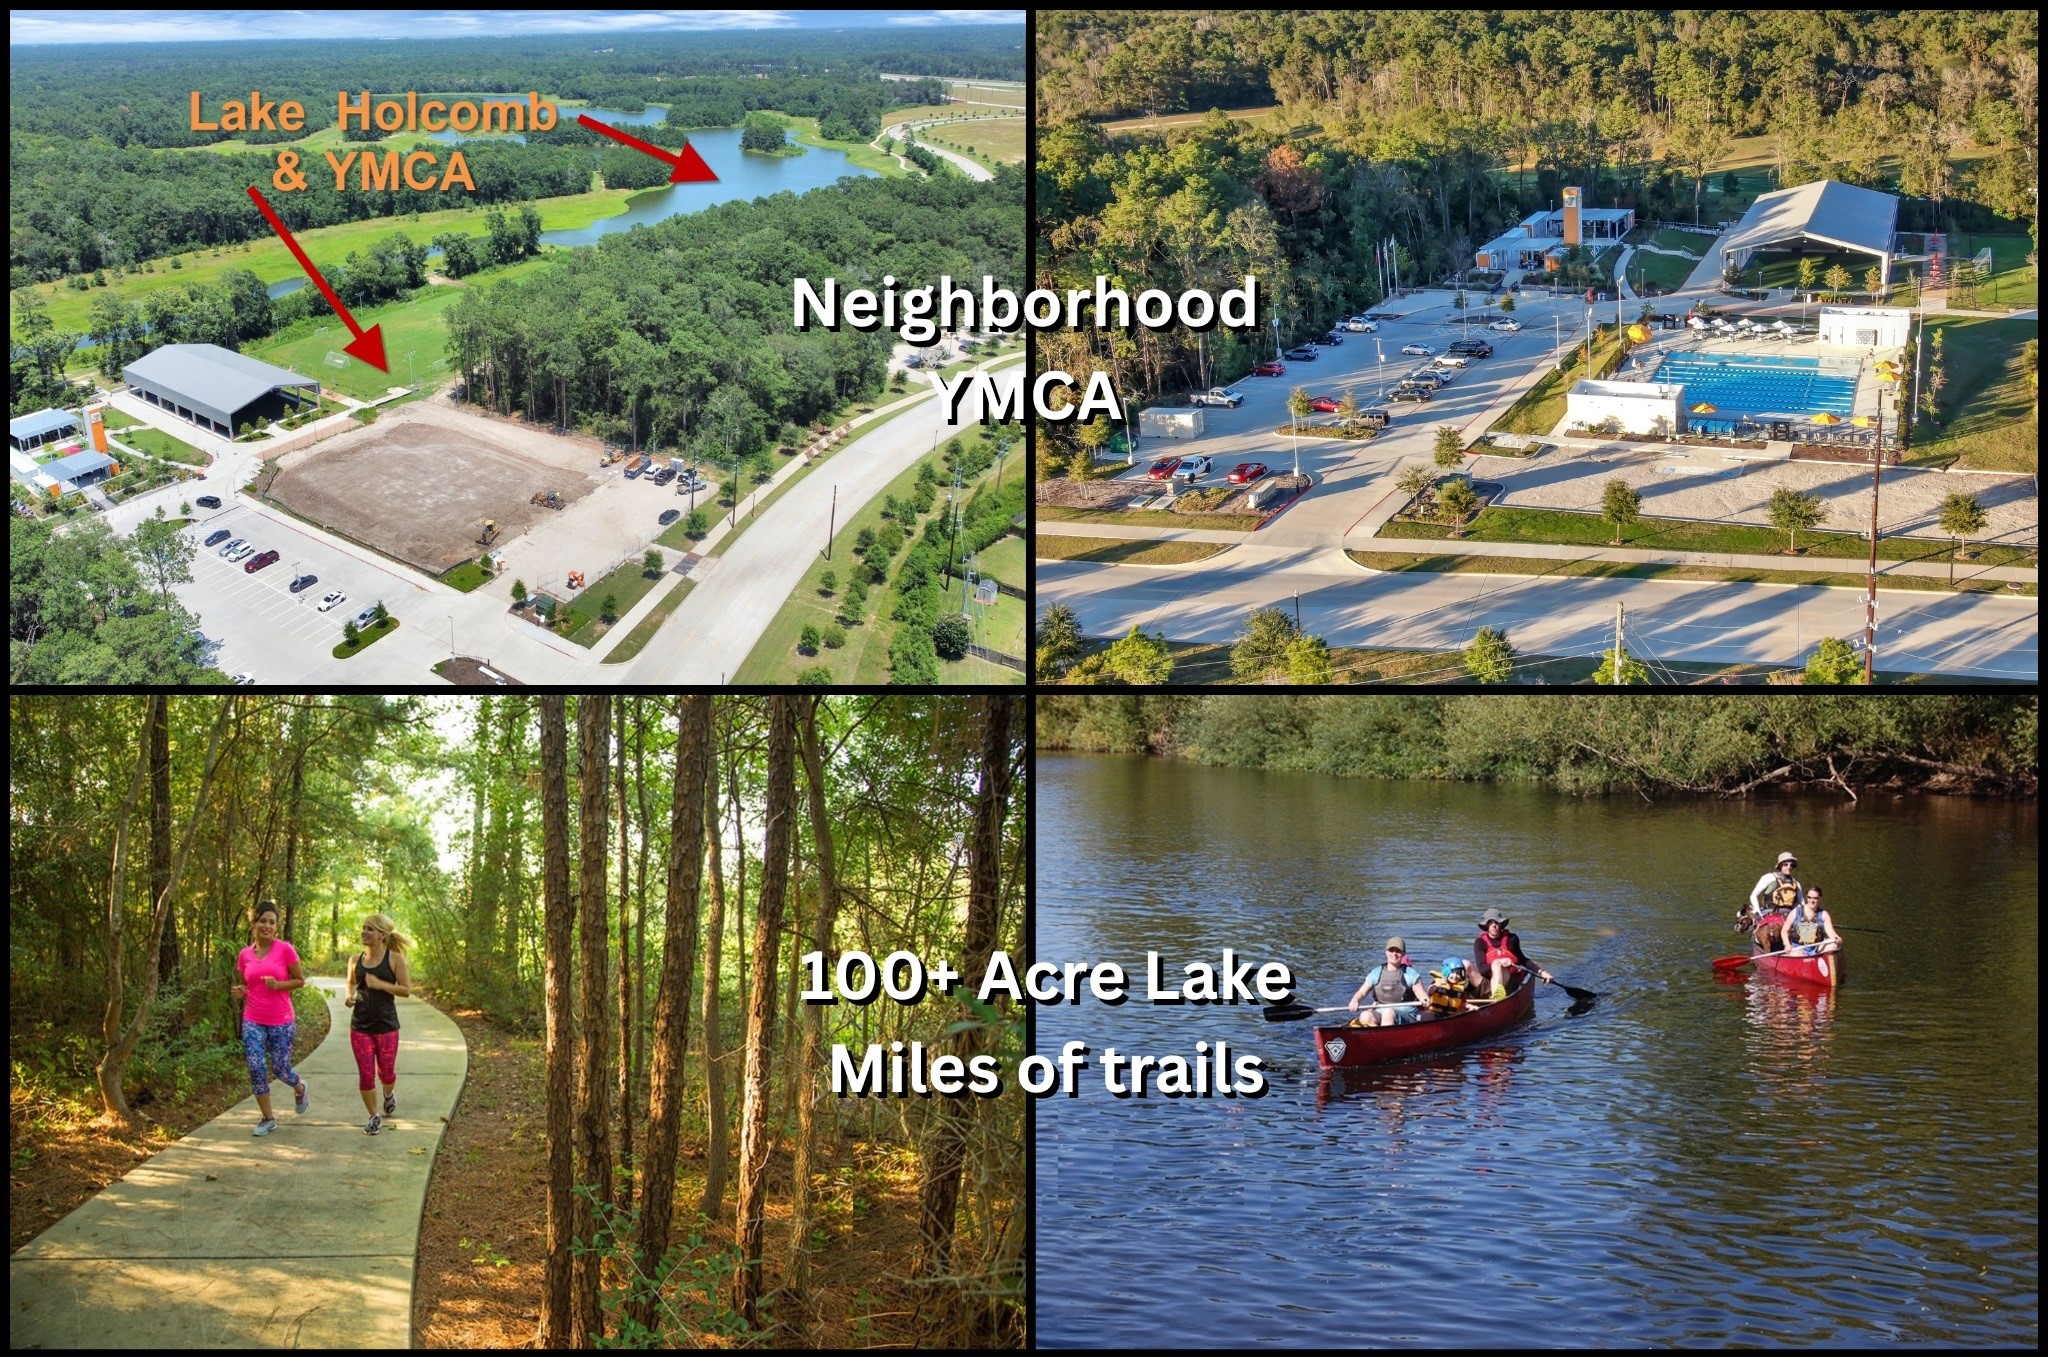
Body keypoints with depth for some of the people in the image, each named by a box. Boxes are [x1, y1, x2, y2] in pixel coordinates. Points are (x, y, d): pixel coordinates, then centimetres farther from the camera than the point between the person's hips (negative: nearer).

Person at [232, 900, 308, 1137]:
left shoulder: (285, 949, -7)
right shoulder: (245, 954, 4)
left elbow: (300, 980, -1)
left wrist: (278, 985, -18)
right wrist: (240, 992, -5)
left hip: (281, 1021, -3)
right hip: (253, 1021, 3)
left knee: (280, 1068, 3)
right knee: (256, 1068, -4)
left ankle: (299, 1088, 39)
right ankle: (268, 1119, 10)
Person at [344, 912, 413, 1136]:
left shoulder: (394, 959, -8)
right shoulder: (355, 960, 2)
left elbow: (406, 989, -8)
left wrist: (379, 984, -20)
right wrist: (348, 996, -3)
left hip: (386, 1025, -2)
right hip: (360, 1025, 2)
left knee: (386, 1071, 12)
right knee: (365, 1074, 0)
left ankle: (389, 1095, 46)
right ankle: (374, 1117, 15)